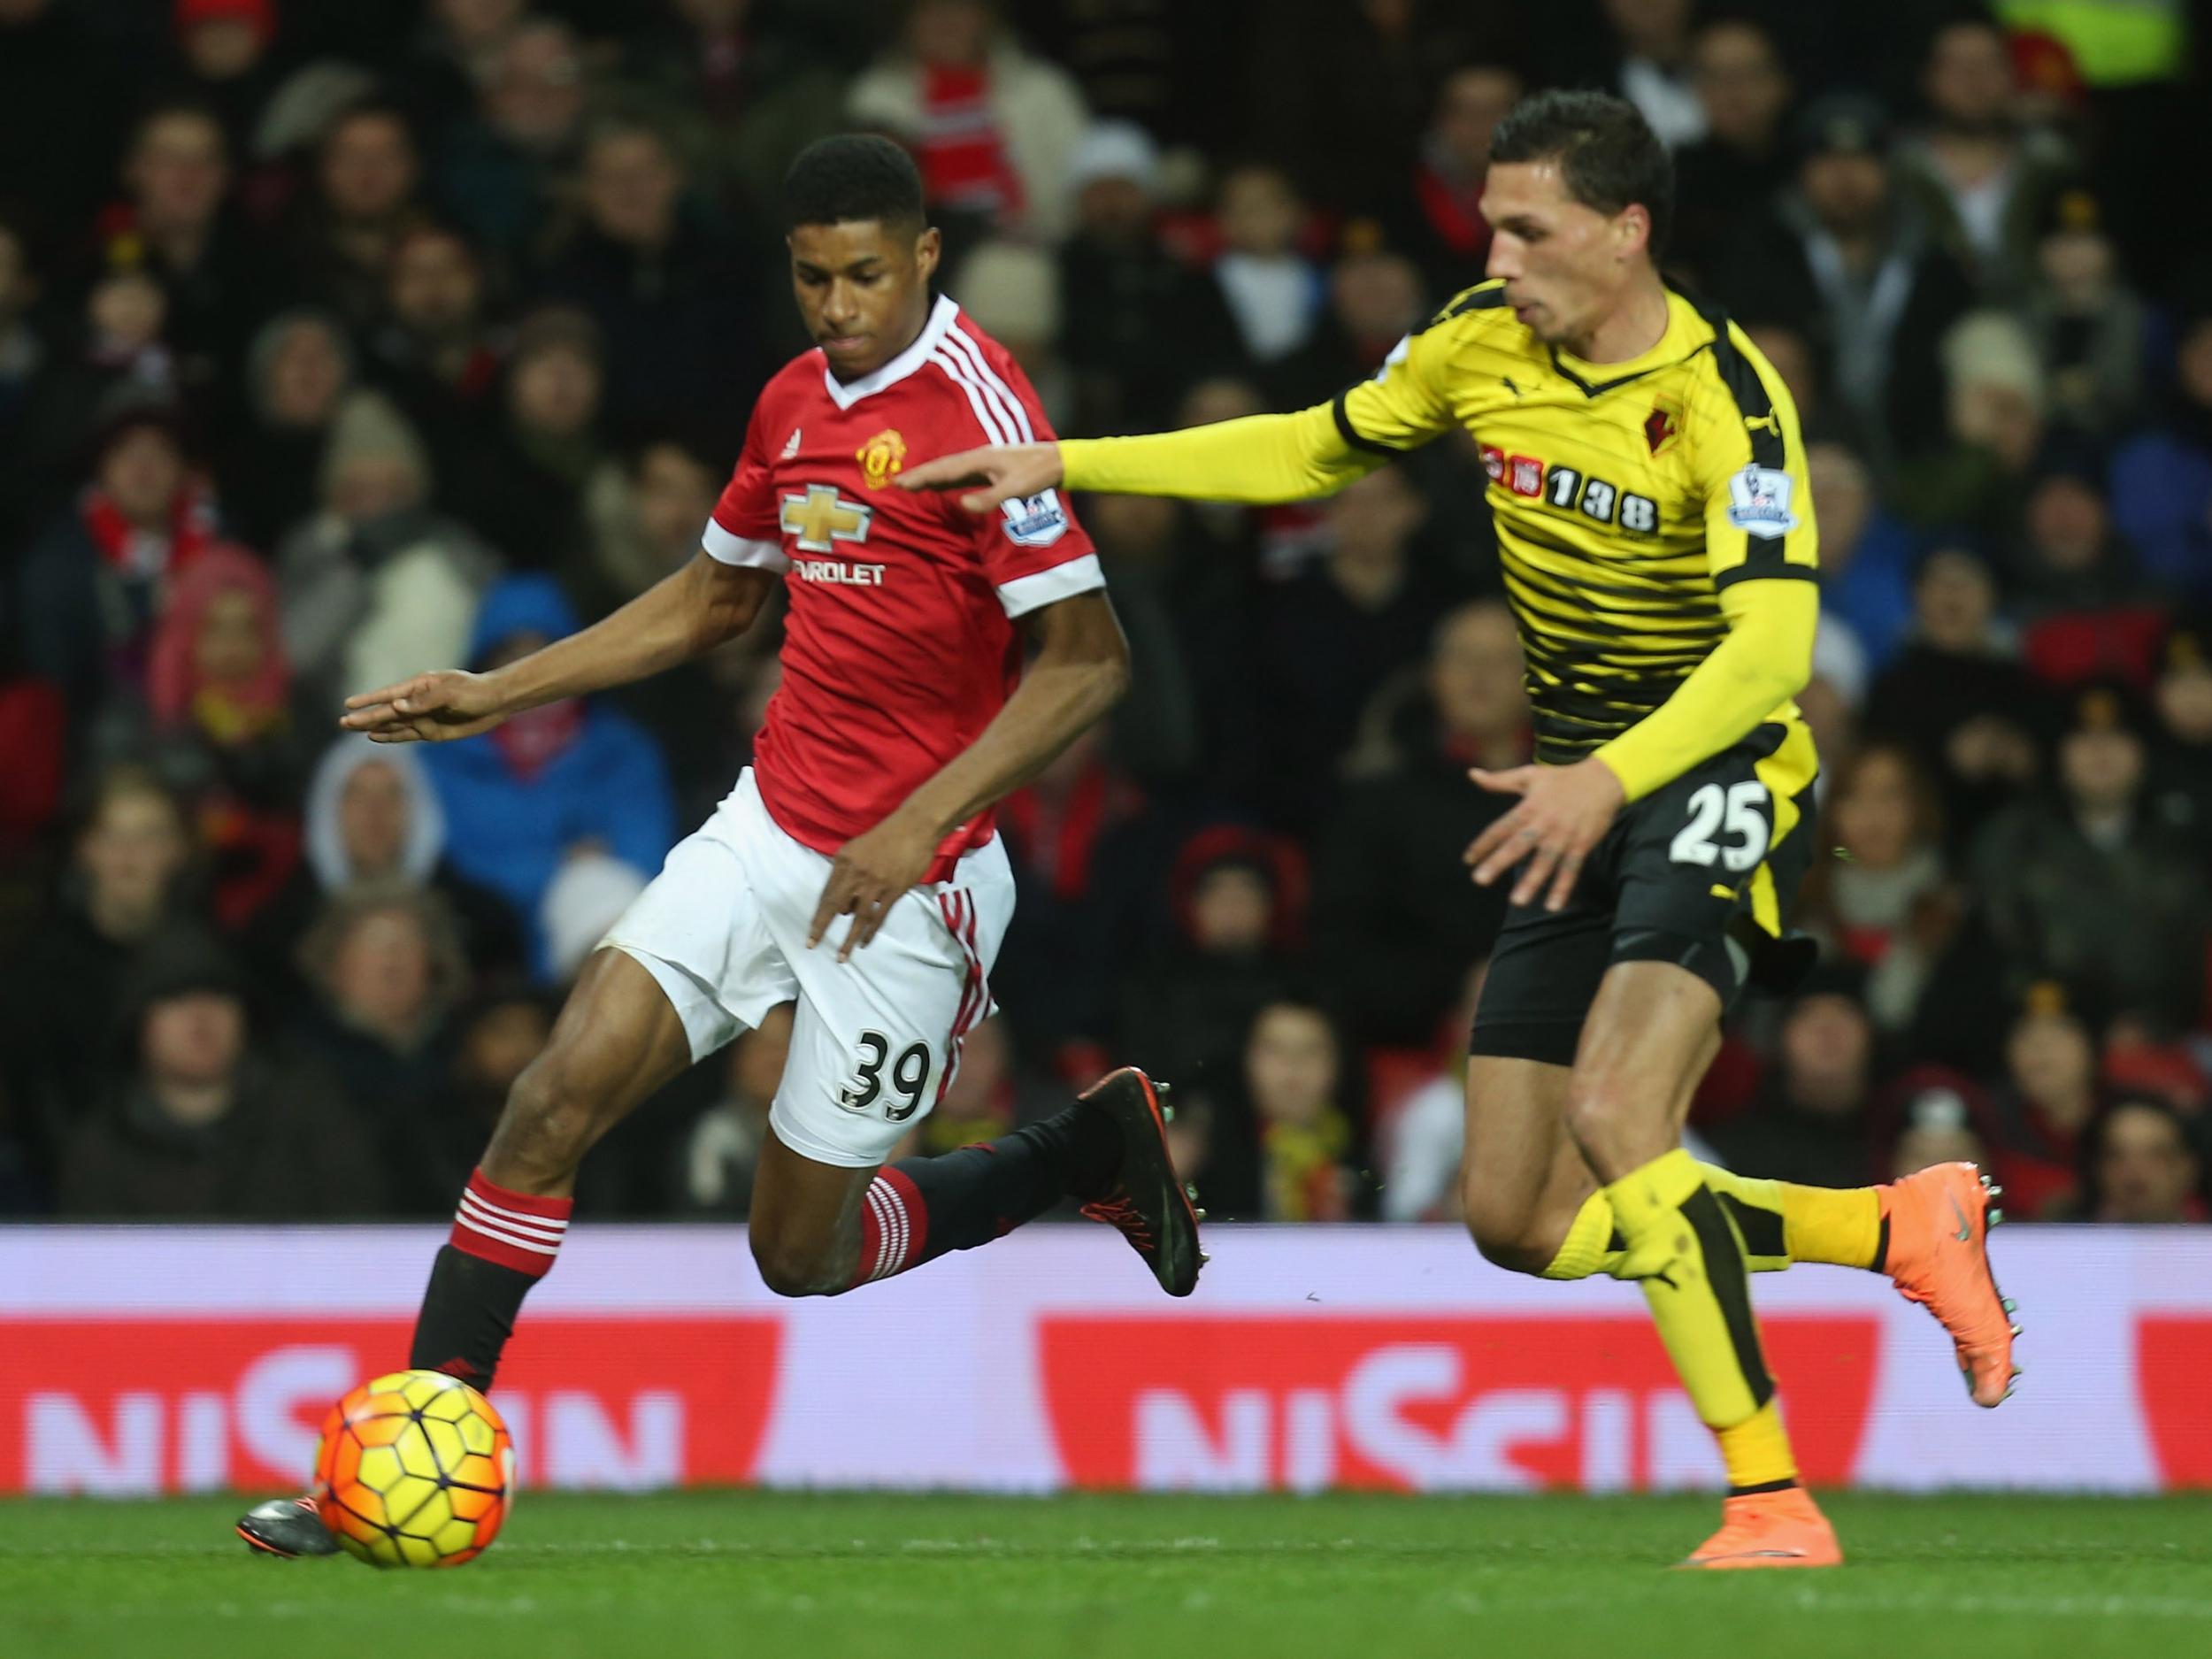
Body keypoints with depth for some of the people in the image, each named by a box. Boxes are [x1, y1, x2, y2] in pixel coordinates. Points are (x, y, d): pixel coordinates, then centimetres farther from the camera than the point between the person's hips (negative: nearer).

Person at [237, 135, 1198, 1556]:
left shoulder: (976, 404, -16)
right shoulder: (795, 402, 8)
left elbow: (1086, 659, -18)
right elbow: (711, 601, 24)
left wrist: (920, 826, -23)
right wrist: (495, 694, 18)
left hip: (905, 880, -6)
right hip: (766, 833, 6)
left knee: (805, 1254, 3)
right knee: (558, 1095, -10)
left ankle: (1092, 1150, 24)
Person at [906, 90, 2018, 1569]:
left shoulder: (1725, 397, -20)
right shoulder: (1482, 344, 0)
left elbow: (1772, 641, -30)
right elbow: (1311, 452, 15)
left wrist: (1611, 778, -45)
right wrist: (1062, 465, 11)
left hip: (1716, 773, -8)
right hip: (1586, 790, 8)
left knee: (1616, 1115, -30)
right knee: (1520, 1222, 3)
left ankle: (1773, 1502, -26)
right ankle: (1901, 1229, 18)